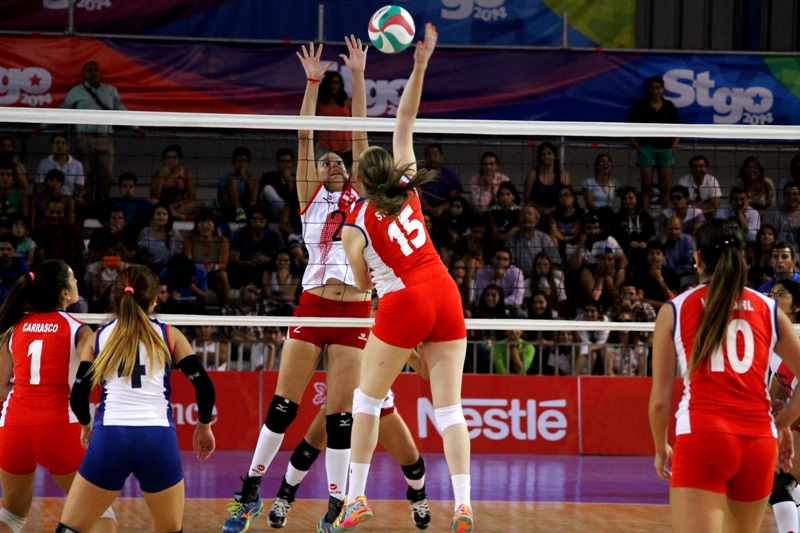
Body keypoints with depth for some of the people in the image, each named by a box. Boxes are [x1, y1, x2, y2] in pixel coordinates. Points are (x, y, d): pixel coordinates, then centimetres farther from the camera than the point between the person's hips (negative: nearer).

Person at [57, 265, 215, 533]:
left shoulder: (98, 338, 13)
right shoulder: (169, 335, 11)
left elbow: (78, 395, 9)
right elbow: (204, 387, 4)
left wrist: (86, 426, 30)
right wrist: (203, 426, 22)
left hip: (109, 438, 0)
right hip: (158, 440, 0)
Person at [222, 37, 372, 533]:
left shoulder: (359, 196, 13)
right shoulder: (311, 197, 11)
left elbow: (360, 136, 10)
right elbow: (304, 139, 5)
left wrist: (358, 77, 6)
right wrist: (312, 82, 0)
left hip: (355, 312, 0)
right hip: (312, 307, 0)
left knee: (340, 414, 0)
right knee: (282, 406, 0)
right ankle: (251, 491, 11)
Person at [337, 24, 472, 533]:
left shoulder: (355, 227, -2)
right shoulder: (408, 187, 6)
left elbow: (363, 284, 7)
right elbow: (405, 123, 9)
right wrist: (421, 64, 4)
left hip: (403, 305, -4)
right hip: (445, 296, 4)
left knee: (367, 398, 12)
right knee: (449, 405, 1)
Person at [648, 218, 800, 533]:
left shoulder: (675, 310, 7)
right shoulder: (768, 310, 12)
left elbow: (660, 399, 6)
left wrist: (661, 449, 22)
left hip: (701, 439, -3)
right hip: (759, 443, 3)